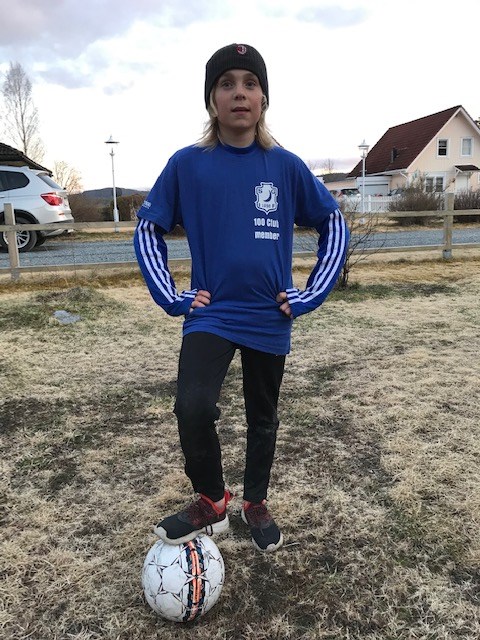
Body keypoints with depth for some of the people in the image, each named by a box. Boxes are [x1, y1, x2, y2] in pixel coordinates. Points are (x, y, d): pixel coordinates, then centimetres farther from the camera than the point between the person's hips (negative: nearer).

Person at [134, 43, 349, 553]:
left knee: (263, 417, 15)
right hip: (211, 315, -1)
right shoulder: (188, 164, -4)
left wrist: (311, 295, -1)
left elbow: (333, 225, 6)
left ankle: (255, 504, 39)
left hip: (269, 319, 2)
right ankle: (211, 505, 6)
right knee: (193, 409, -21)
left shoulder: (285, 166, -3)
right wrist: (172, 297, -4)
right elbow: (147, 227, 5)